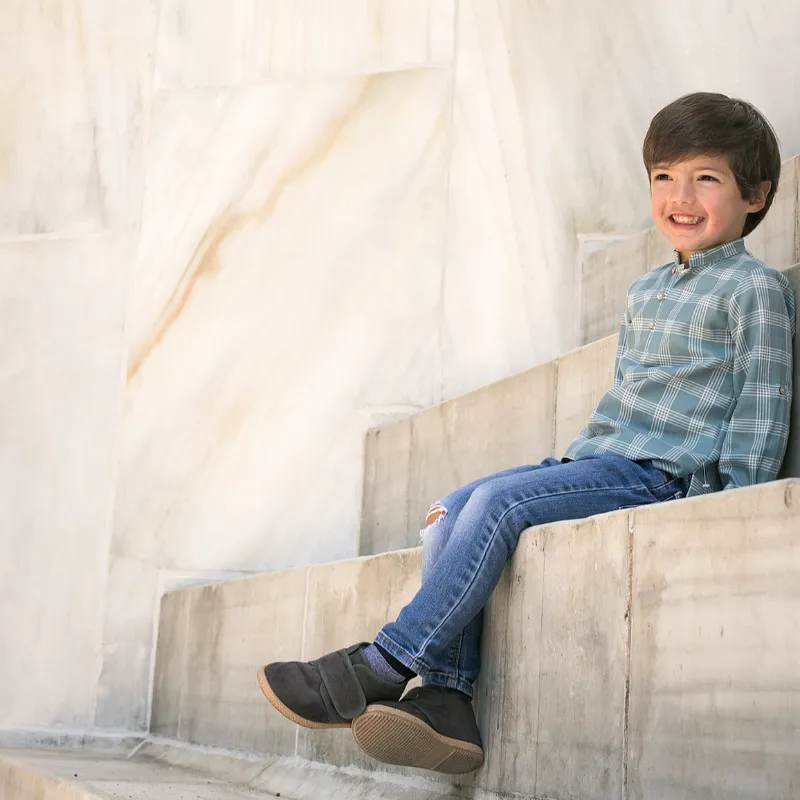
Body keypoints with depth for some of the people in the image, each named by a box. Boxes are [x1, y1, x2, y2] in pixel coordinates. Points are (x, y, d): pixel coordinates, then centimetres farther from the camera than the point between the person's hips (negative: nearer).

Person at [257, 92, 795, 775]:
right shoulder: (645, 293, 22)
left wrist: (729, 506, -13)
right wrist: (577, 462, 17)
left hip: (663, 473, -8)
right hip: (599, 460, 8)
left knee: (497, 500, -25)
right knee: (451, 512, -9)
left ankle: (382, 666, -23)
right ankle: (445, 699, -20)